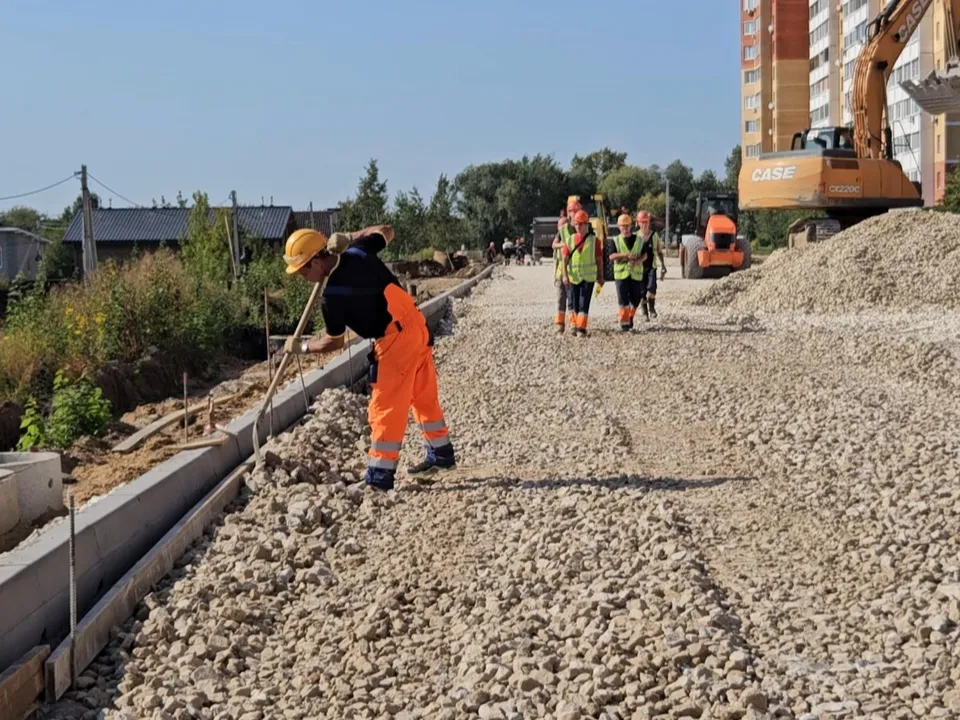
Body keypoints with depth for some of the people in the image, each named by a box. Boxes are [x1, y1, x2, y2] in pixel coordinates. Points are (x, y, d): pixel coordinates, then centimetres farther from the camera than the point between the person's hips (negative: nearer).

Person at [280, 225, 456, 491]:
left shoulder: (332, 296, -16)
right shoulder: (358, 252, -1)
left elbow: (335, 342, -1)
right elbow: (387, 231, 19)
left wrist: (301, 347, 13)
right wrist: (348, 237, 15)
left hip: (396, 341, -8)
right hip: (417, 326, 8)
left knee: (385, 407, -1)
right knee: (424, 396, 21)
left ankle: (380, 475, 3)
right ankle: (441, 454, 35)